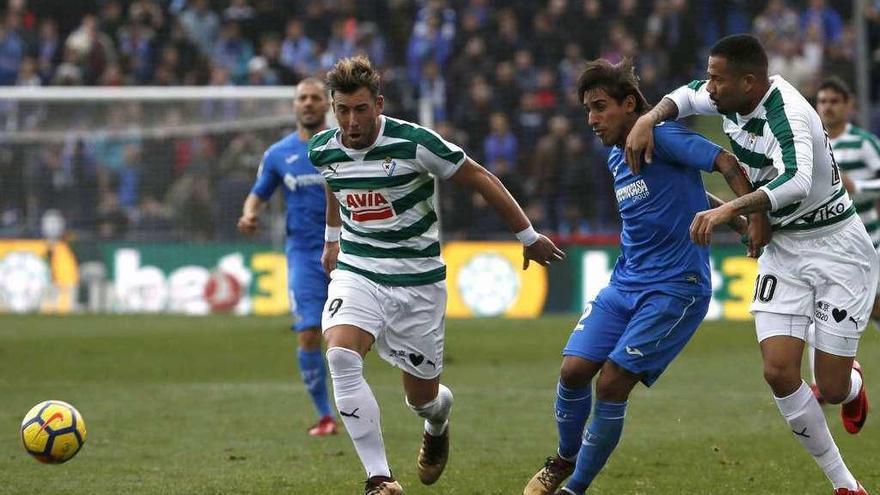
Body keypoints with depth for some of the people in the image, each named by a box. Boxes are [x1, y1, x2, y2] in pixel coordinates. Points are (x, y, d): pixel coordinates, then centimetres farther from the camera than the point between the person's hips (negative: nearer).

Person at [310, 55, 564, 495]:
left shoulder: (414, 143, -19)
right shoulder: (322, 150, -5)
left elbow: (480, 179, -7)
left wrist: (528, 236, -2)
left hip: (417, 281, -2)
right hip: (356, 273, 3)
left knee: (422, 397, 6)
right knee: (340, 356, -27)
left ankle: (437, 422, 49)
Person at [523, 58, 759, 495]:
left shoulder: (660, 136, -12)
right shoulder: (616, 158, 14)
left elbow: (725, 162, -22)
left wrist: (756, 221, -29)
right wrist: (736, 223, 17)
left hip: (675, 288, -7)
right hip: (625, 283, 8)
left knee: (612, 384, -13)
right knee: (574, 369, -6)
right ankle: (565, 460, 19)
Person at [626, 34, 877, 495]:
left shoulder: (787, 115, -28)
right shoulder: (735, 97, -4)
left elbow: (795, 182, -46)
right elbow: (685, 96, 17)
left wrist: (728, 209, -55)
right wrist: (649, 118, -3)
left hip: (836, 250, -7)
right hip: (783, 251, 7)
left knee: (832, 388, -7)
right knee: (779, 371, -9)